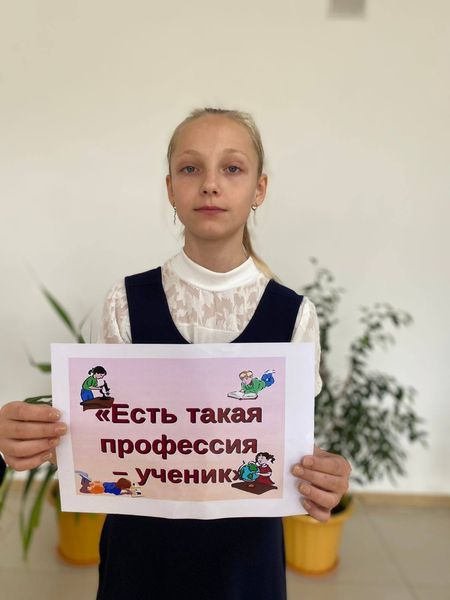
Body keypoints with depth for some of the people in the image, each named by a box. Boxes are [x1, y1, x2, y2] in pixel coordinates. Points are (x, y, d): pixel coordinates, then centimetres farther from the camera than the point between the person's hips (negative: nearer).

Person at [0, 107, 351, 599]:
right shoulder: (127, 302, -11)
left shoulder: (293, 314, -12)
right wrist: (41, 438, -22)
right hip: (142, 543, 1)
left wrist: (322, 481, -24)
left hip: (243, 546, 0)